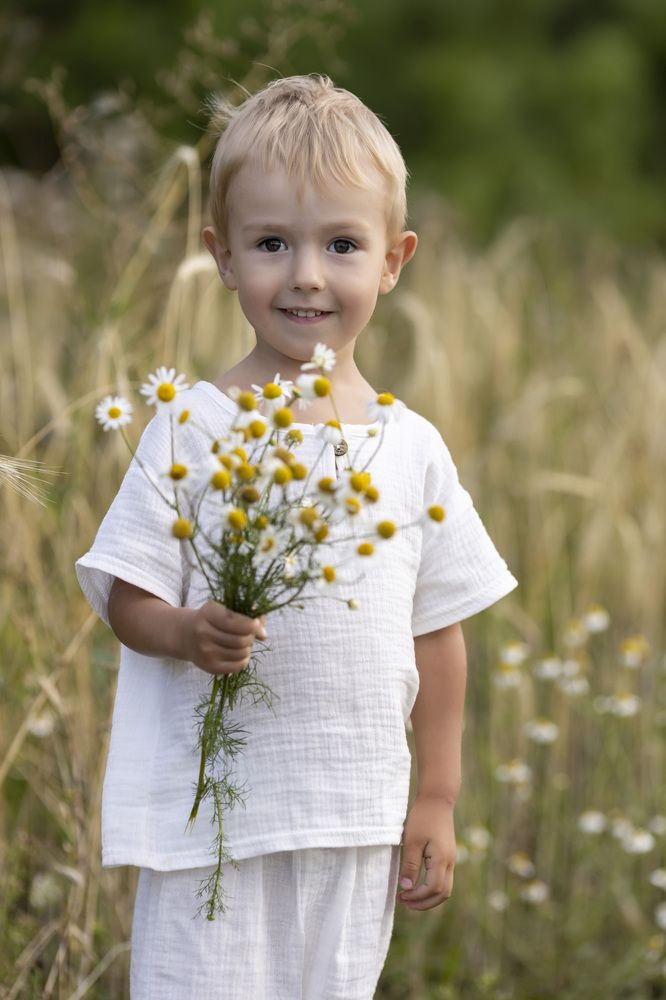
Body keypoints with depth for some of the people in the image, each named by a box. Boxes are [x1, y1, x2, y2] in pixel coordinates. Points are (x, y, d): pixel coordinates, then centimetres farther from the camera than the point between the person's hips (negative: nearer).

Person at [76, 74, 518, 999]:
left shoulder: (411, 447, 4)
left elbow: (439, 635, 9)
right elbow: (127, 599, -5)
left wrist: (437, 802, 9)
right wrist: (190, 634, -27)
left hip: (358, 829, 3)